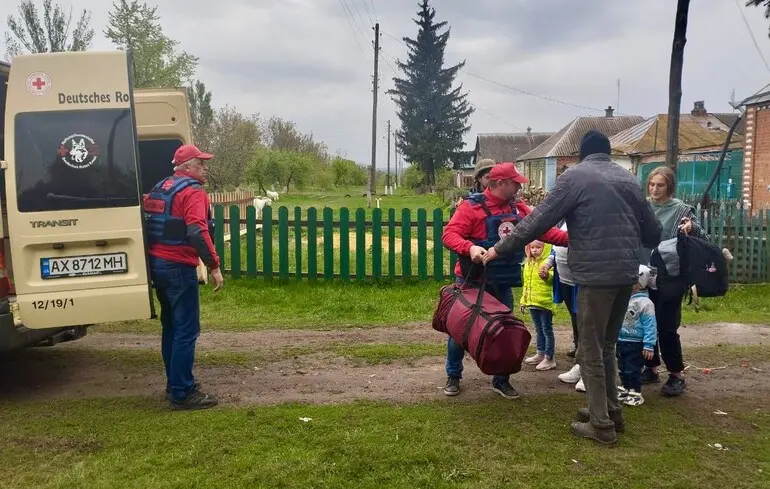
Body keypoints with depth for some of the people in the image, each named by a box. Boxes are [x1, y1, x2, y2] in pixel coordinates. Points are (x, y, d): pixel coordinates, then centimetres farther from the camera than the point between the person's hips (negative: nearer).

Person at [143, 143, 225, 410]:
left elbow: (150, 224, 22)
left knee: (171, 326, 18)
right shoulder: (193, 191, -11)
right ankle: (182, 393, -4)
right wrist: (214, 266, -25)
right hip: (179, 268, -9)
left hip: (157, 265, 10)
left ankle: (175, 384, 26)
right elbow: (197, 232, -25)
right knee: (187, 330, -6)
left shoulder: (160, 188, 17)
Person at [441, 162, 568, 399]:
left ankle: (501, 380, 27)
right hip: (472, 281, -5)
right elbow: (449, 234, -22)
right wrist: (470, 247, -39)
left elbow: (542, 230, 3)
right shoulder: (471, 207, -16)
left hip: (503, 284, 5)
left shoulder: (519, 208, 4)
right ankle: (453, 376, 26)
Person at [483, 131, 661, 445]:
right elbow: (652, 230, 17)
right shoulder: (628, 178, 15)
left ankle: (601, 424, 8)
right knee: (606, 345, 21)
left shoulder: (574, 176, -2)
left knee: (590, 350, 4)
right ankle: (611, 410, 29)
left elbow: (539, 221, -8)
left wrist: (500, 249, -1)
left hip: (596, 274, -7)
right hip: (626, 273, 7)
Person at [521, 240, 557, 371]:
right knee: (539, 330, 19)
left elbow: (552, 278, -27)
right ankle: (540, 354, 31)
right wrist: (524, 300, 21)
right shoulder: (528, 263, 12)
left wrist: (547, 276, -48)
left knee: (547, 330, 1)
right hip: (532, 303, 8)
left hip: (545, 302, -8)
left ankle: (549, 358, 7)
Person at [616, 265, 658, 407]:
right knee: (622, 368, 17)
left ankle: (636, 393, 13)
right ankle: (625, 388, 31)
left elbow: (650, 326, -17)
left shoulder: (645, 303, -17)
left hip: (636, 344, -7)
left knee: (633, 369, 0)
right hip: (622, 341, 7)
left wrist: (648, 345, -20)